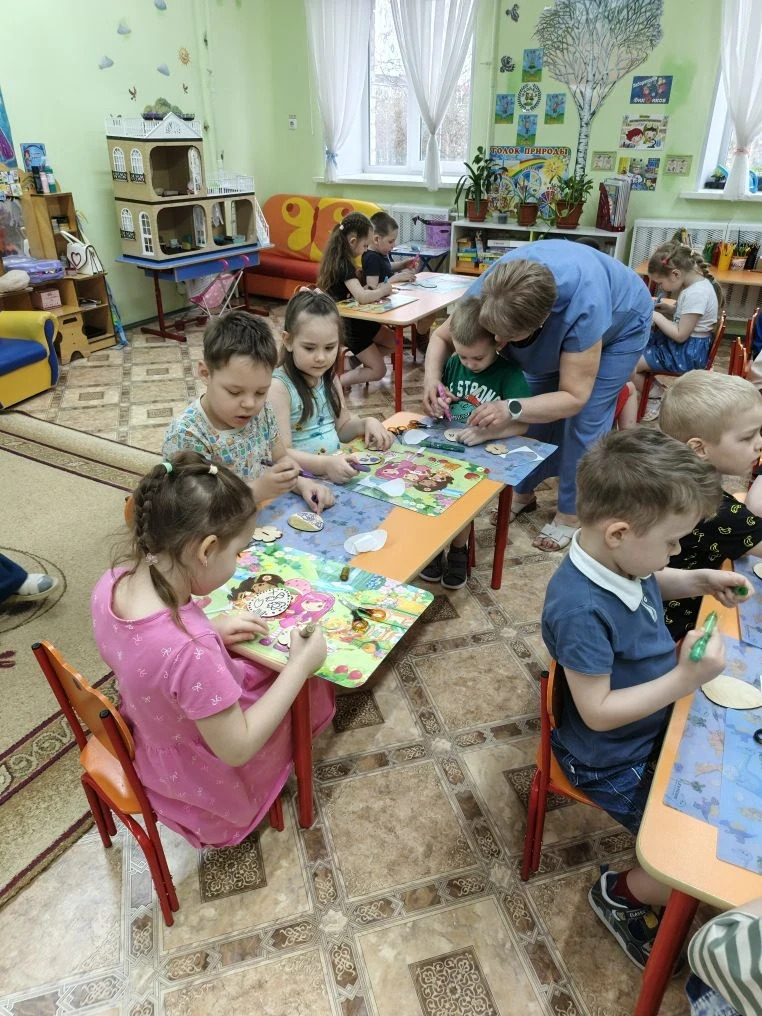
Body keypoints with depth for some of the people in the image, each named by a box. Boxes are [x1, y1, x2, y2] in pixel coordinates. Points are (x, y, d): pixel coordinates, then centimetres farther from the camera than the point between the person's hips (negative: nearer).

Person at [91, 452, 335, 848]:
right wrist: (299, 666, -22)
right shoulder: (190, 652, -43)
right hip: (203, 779, -6)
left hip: (146, 736, 7)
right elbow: (236, 750, -27)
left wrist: (210, 629, -7)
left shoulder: (111, 583, -20)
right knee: (312, 685, 13)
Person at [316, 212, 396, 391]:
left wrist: (375, 290, -7)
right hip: (345, 325, -9)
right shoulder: (344, 265, -25)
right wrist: (382, 290, -18)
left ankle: (357, 361, 18)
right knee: (378, 371, -5)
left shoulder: (339, 260, 3)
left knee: (392, 341, 15)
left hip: (353, 318, 9)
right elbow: (362, 297, -36)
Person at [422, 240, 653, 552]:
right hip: (560, 323, 5)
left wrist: (512, 409, -55)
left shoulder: (583, 308, -46)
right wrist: (431, 376, -40)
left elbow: (574, 397, -39)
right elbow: (441, 336, -19)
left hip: (620, 321, -4)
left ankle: (571, 513, 6)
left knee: (585, 420, -10)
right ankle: (523, 492, 20)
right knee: (537, 405, 0)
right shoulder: (486, 292, -34)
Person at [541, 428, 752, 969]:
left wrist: (698, 580, -3)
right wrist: (684, 681, -31)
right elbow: (597, 712, -28)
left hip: (659, 719, 9)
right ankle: (623, 893, 19)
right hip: (616, 762, -8)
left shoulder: (622, 557, -12)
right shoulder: (580, 609, -37)